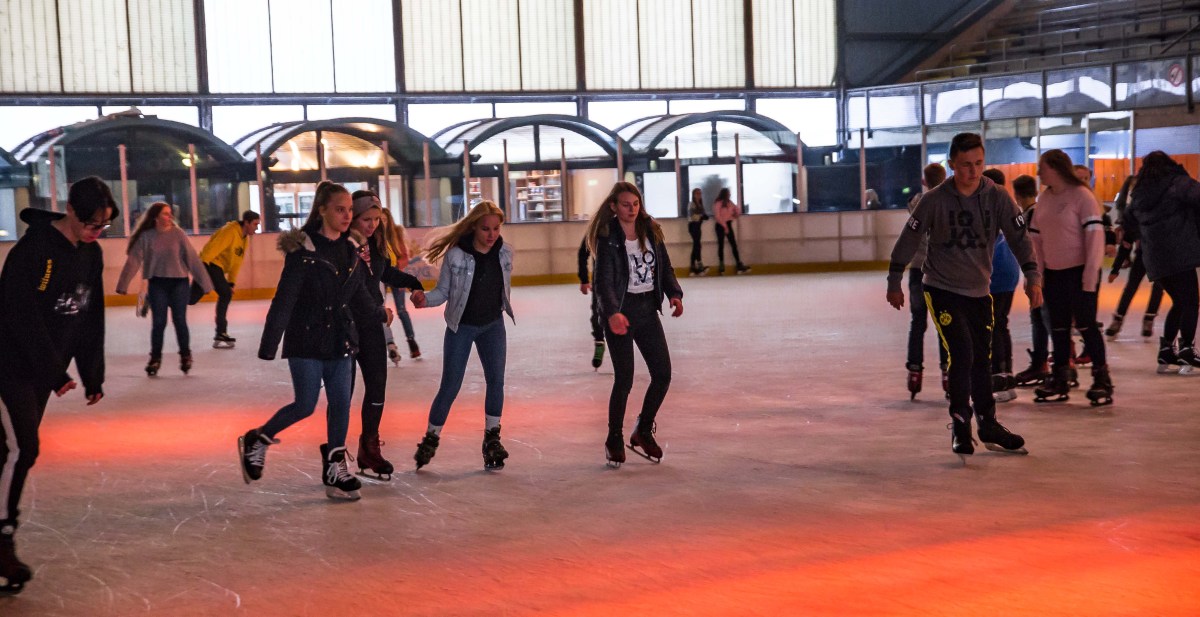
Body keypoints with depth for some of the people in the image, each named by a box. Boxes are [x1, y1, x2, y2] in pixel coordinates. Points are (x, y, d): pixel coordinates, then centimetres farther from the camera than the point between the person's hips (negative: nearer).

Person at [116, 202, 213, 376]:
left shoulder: (177, 234, -4)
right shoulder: (146, 236, -4)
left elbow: (192, 258, -4)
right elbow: (133, 260, -7)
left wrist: (204, 282, -4)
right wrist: (123, 284, -12)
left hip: (179, 283, 0)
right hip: (157, 284, 0)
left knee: (180, 321, 0)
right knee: (158, 322, 1)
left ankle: (185, 355, 19)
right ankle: (155, 358, 16)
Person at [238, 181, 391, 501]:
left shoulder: (351, 250, 4)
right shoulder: (304, 250, -15)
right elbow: (283, 300, -17)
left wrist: (379, 314, 31)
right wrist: (269, 345, -20)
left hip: (340, 339, 6)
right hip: (307, 340, -6)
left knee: (340, 403, 4)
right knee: (305, 405, -3)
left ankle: (334, 467, 15)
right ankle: (256, 441, 20)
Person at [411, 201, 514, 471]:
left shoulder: (505, 252, -7)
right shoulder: (456, 255, -19)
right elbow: (443, 291, -12)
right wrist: (425, 300, -30)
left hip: (493, 325, 3)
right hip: (461, 327, -3)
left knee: (496, 381, -3)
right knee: (450, 387, -1)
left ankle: (491, 438, 12)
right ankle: (431, 439, 17)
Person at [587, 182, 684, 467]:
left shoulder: (650, 231, 5)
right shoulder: (608, 238, -12)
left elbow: (664, 267, 11)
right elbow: (603, 280, -20)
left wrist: (674, 293, -8)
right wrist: (612, 312, -36)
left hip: (648, 308, 6)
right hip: (621, 311, -5)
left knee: (663, 374, 3)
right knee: (624, 379, -6)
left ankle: (643, 432, 23)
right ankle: (614, 440, 13)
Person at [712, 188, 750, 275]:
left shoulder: (729, 202, 9)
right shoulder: (718, 203, -10)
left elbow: (737, 210, 17)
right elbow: (717, 216, -15)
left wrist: (736, 215, -2)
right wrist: (724, 226, -16)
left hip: (728, 225, 6)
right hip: (720, 225, -6)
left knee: (734, 245, 1)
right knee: (721, 245, -1)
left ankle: (739, 265, -1)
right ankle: (721, 266, 3)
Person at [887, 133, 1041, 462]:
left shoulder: (997, 197, -6)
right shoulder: (935, 200, -12)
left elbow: (1019, 236, -2)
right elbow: (909, 239, -4)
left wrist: (1032, 277, -11)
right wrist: (894, 283, 1)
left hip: (979, 291, 4)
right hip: (942, 289, -3)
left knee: (982, 360, 11)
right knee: (962, 353, -15)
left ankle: (988, 425, 25)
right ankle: (960, 423, 0)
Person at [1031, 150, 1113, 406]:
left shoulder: (1081, 195, -12)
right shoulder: (1044, 198, 9)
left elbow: (1095, 236, -16)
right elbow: (1036, 238, 12)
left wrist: (1090, 276, -20)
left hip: (1079, 272, -7)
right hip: (1053, 274, 7)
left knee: (1086, 325, -4)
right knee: (1058, 328, 11)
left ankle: (1101, 380, 6)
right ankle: (1059, 380, 20)